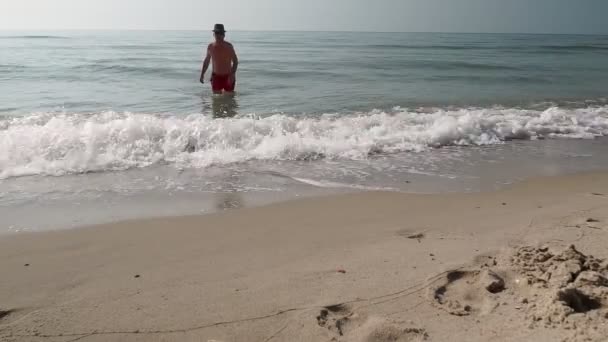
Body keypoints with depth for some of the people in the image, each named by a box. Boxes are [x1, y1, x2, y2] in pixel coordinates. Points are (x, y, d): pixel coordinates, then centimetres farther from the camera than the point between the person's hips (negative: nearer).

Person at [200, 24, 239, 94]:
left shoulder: (228, 46, -11)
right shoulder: (211, 47, 2)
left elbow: (235, 61, -11)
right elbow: (207, 61, 16)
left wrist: (232, 75, -22)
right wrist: (202, 74, 11)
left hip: (228, 76, -3)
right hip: (216, 76, 3)